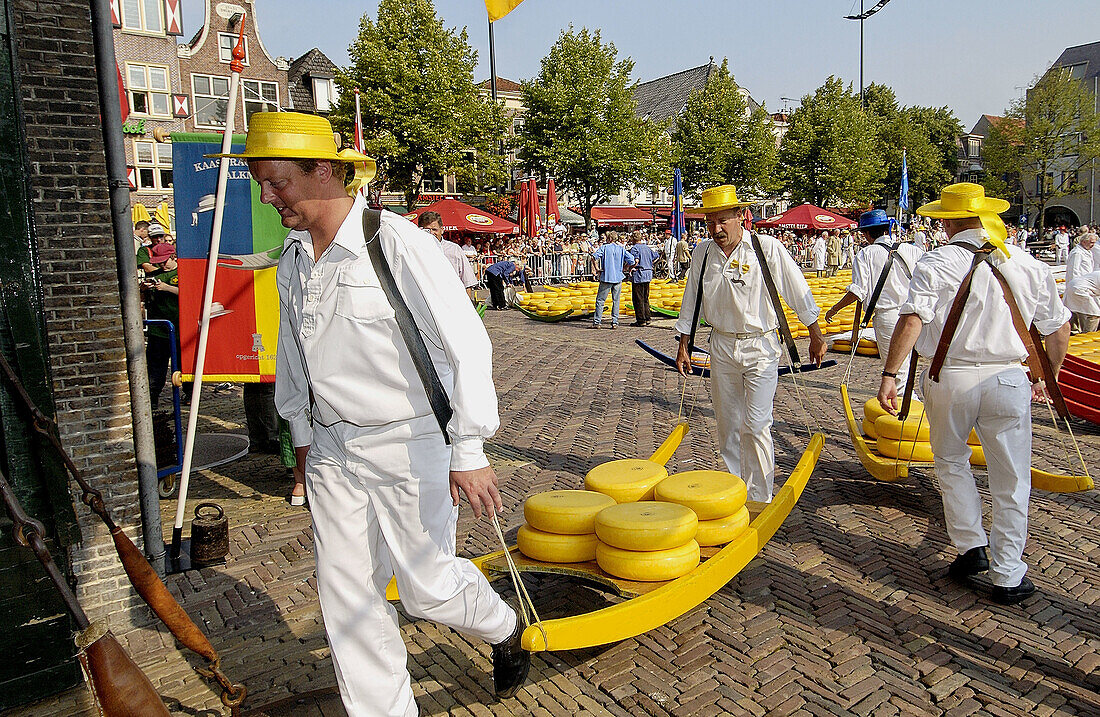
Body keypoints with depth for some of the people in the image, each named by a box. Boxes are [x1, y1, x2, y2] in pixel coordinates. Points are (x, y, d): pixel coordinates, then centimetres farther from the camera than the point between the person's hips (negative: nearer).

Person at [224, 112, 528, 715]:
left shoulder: (397, 243, -17)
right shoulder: (293, 259, 5)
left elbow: (466, 343, -18)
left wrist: (469, 452, -18)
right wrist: (301, 435, 23)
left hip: (408, 442, -6)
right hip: (332, 448, 7)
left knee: (425, 583, 3)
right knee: (345, 592, 9)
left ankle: (503, 629, 36)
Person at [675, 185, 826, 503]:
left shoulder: (768, 248, -11)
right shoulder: (702, 253, 1)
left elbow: (798, 292, -4)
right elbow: (691, 300, 12)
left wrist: (816, 336, 1)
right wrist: (684, 346, 13)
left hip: (760, 347, -4)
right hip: (722, 346, 4)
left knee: (756, 426, -7)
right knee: (728, 426, 11)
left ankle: (760, 500, 5)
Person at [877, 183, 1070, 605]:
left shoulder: (936, 263, -5)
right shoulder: (1029, 265, 6)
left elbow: (912, 321, -18)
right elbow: (1059, 329, 12)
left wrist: (889, 374, -15)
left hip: (949, 379, -2)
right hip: (1008, 380, 2)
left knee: (951, 463, 21)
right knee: (1011, 482, 11)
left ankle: (971, 547, 20)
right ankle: (1008, 576, 17)